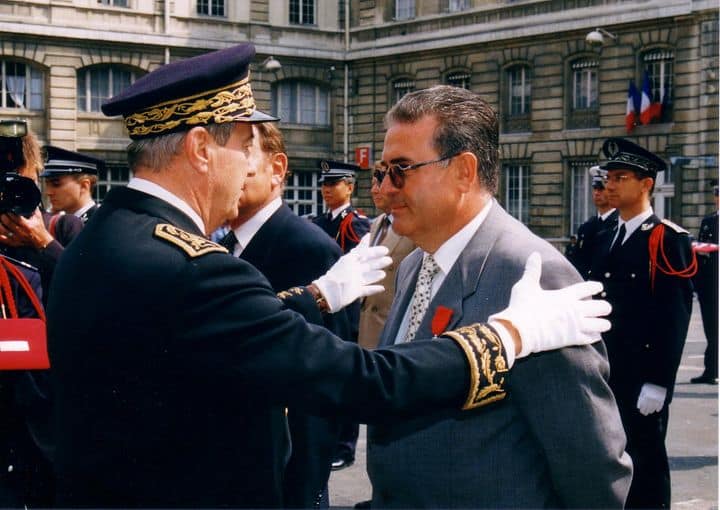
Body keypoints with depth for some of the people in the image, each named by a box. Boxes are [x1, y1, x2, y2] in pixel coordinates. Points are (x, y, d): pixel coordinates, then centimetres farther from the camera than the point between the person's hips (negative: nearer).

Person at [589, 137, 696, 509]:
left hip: (644, 379, -7)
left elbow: (675, 318, -14)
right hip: (604, 373, 7)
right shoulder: (607, 240, 13)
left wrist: (658, 383, -18)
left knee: (645, 464, 2)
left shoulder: (667, 240, -10)